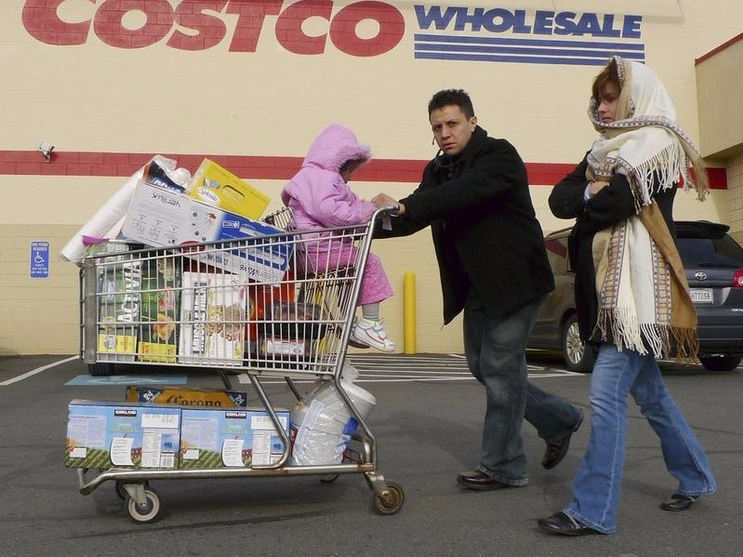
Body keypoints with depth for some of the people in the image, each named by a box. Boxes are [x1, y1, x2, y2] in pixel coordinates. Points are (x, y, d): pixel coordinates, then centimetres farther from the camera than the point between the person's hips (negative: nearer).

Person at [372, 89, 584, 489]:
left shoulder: (499, 155, -14)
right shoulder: (437, 171, 9)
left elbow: (465, 192, -32)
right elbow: (416, 218, 4)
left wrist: (402, 206, -42)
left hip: (516, 279, -8)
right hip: (477, 286, 8)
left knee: (499, 367, -6)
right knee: (481, 365, 12)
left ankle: (503, 467, 8)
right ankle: (558, 420, 29)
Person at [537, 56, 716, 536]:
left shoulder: (657, 145, -5)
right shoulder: (607, 150, 19)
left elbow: (615, 203, -20)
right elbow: (559, 199, 5)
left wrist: (588, 200, -2)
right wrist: (594, 193, -12)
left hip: (639, 292, -9)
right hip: (609, 290, 9)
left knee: (607, 394, -11)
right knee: (648, 391, 17)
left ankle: (594, 511, -5)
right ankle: (695, 477, 34)